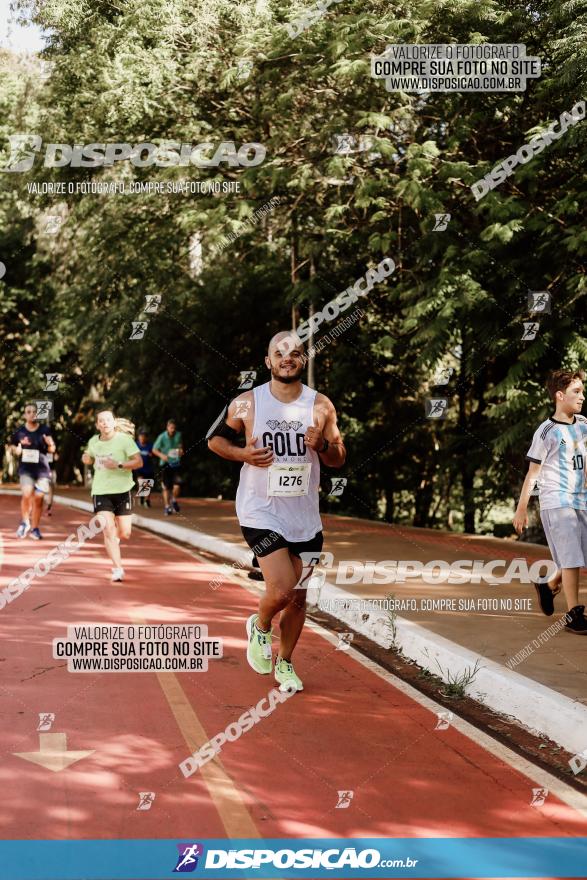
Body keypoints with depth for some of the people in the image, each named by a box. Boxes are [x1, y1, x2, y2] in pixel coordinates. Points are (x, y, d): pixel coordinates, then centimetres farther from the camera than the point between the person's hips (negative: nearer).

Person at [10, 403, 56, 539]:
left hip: (42, 468, 1)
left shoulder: (45, 430, -1)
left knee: (38, 498, 2)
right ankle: (25, 522, 6)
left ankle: (34, 528, 18)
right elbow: (12, 445, 16)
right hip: (25, 468, -1)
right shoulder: (19, 432, 0)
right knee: (27, 494, -19)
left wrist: (50, 444, -17)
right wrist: (16, 450, -7)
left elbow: (52, 450, 5)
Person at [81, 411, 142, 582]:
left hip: (122, 491, -2)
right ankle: (118, 569, -9)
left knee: (125, 534, 2)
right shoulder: (93, 441, 5)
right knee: (108, 530, -13)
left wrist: (119, 465, -24)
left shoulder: (124, 439, -8)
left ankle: (115, 538, 40)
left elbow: (138, 461, -11)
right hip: (101, 492, 2)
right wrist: (86, 459, 2)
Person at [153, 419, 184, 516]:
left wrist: (181, 449, -1)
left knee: (177, 484, -13)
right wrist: (162, 455, -20)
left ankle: (174, 501, 13)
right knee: (166, 487, 1)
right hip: (165, 463, -2)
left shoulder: (179, 435, 0)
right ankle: (167, 506, 14)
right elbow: (154, 450, -3)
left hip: (176, 463, 2)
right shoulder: (162, 437, -10)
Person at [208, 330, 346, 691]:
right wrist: (243, 454, -11)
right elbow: (215, 439, 8)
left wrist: (322, 445, -15)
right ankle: (260, 626, 16)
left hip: (305, 516, 3)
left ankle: (285, 663, 30)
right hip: (261, 512, -3)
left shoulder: (321, 405, 1)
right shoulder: (247, 403, -4)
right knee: (281, 589, -17)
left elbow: (339, 459, 7)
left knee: (298, 597, 10)